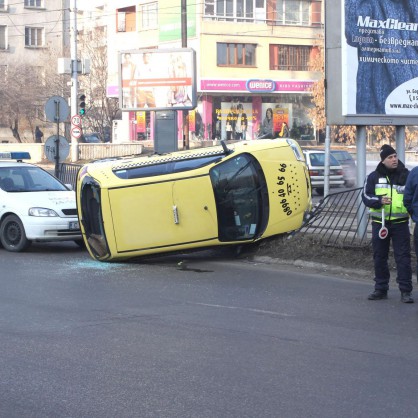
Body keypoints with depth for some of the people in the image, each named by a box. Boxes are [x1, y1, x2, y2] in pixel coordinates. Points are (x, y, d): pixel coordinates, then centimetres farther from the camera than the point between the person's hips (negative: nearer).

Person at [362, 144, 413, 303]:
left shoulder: (406, 175, 3)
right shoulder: (374, 177, 5)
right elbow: (366, 196, 0)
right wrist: (379, 201, -18)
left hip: (400, 223, -2)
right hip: (379, 223, 2)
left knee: (403, 257, -5)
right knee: (379, 257, 8)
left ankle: (405, 291, -2)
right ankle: (381, 289, 19)